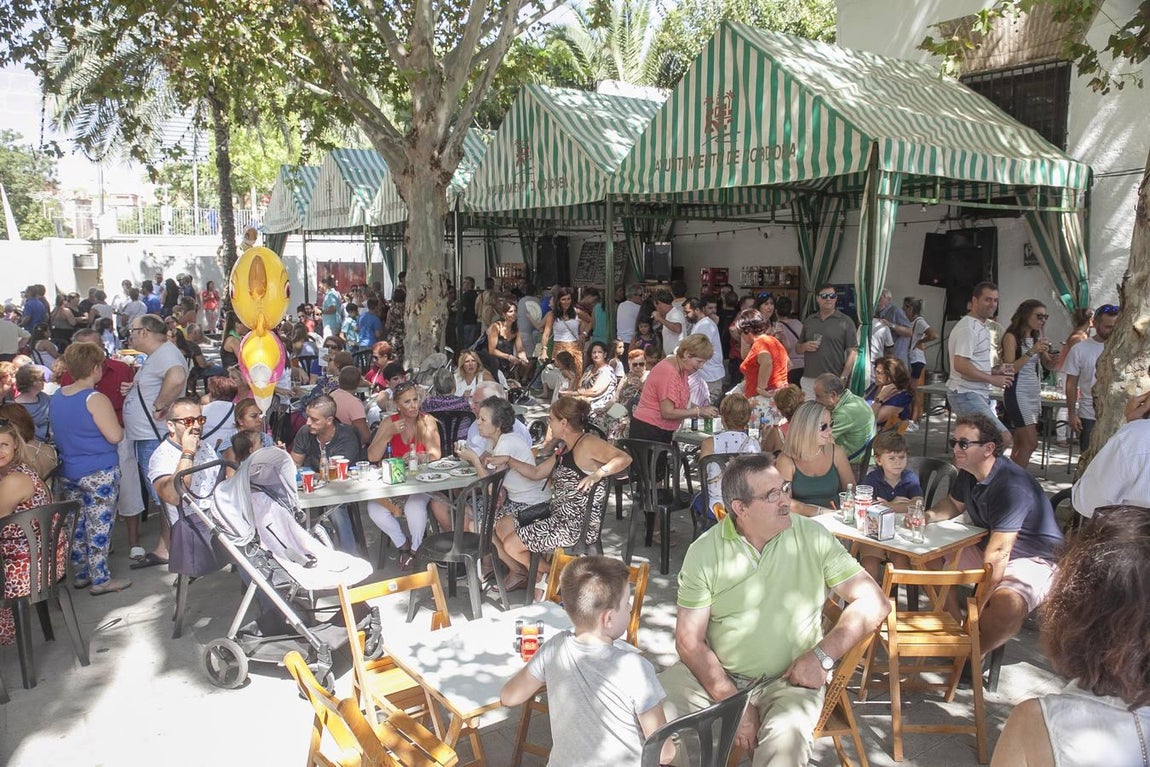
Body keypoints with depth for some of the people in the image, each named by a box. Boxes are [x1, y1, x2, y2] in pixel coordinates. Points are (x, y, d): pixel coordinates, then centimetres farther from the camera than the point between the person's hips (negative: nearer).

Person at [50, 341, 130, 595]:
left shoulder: (57, 396, 6)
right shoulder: (95, 400, -19)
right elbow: (115, 436, -20)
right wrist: (119, 425, -1)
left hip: (68, 472, 8)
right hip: (99, 474, -8)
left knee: (76, 524, 16)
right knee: (98, 526, 1)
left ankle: (80, 574, 26)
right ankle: (100, 579, 7)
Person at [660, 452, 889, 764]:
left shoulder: (812, 537, -5)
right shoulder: (704, 551, -6)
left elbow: (874, 602, -3)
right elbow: (689, 640, -7)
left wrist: (821, 656, -14)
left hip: (790, 680, -1)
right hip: (715, 673, 1)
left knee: (785, 740, -32)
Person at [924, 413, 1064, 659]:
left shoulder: (1012, 486, -30)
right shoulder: (968, 473, -1)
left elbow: (998, 553, -33)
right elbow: (954, 503, 20)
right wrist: (929, 516, -5)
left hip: (1035, 560, -9)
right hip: (986, 548, 9)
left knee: (1007, 603, -38)